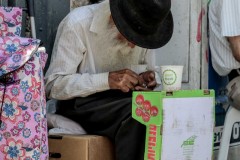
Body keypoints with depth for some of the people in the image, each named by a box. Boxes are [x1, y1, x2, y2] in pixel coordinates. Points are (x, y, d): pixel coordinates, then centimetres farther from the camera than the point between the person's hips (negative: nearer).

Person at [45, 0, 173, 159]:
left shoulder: (143, 29, -1)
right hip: (80, 103, -5)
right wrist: (107, 80, -29)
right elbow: (53, 85, -19)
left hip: (124, 100, 5)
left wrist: (147, 80, -12)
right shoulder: (78, 23, -17)